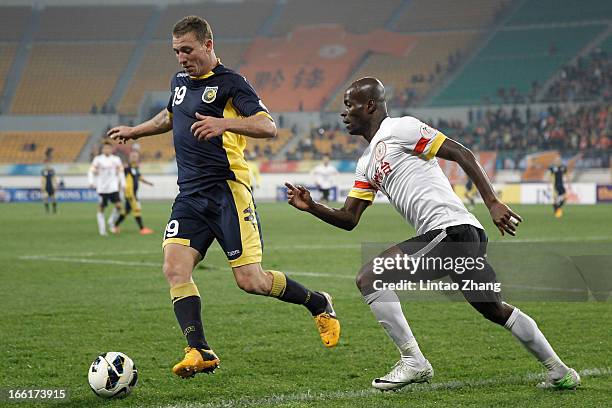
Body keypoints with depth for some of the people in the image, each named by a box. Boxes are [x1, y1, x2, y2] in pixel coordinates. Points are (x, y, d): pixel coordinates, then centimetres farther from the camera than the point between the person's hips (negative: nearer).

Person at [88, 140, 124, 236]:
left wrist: (123, 184, 10)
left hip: (113, 188, 2)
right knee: (101, 209, 2)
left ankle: (111, 222, 12)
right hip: (102, 188, -2)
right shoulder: (98, 159, 0)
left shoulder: (116, 159, 7)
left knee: (118, 205, -11)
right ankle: (102, 229, 11)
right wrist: (91, 182, -14)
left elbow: (120, 172, 15)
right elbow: (91, 171, -1)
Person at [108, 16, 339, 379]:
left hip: (227, 190, -7)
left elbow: (268, 127, -17)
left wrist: (224, 123, -30)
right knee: (175, 269, -15)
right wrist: (135, 131, 44)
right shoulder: (180, 82, 17)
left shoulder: (229, 83, -6)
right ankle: (200, 351, -18)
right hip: (190, 195, 7)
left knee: (251, 280, -8)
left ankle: (318, 304, 18)